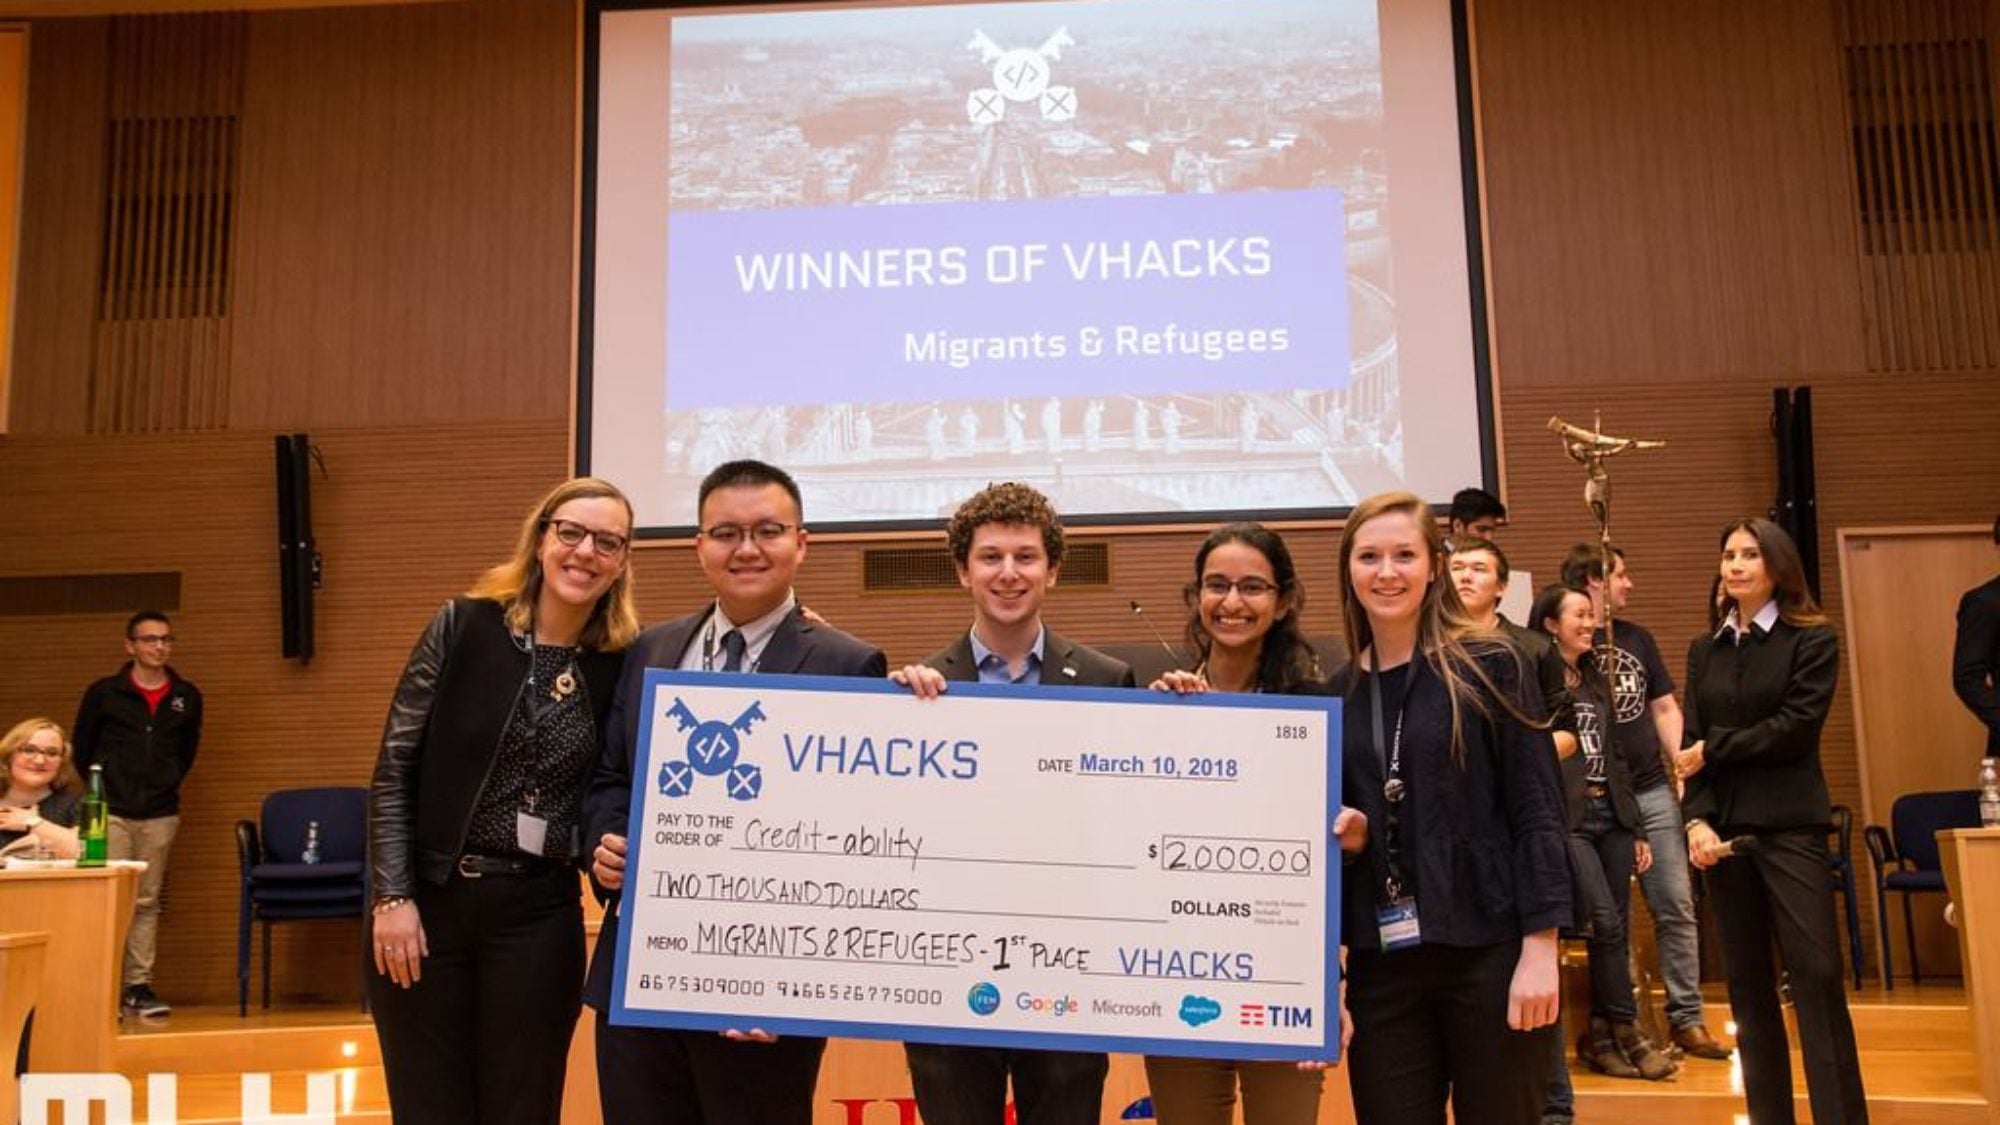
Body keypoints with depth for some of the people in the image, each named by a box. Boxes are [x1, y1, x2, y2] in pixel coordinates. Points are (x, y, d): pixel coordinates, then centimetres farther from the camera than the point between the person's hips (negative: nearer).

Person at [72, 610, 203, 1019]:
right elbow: (82, 748, 9)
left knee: (147, 903, 6)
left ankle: (139, 986, 10)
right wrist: (100, 787, 7)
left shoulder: (187, 697, 6)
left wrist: (169, 783, 10)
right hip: (111, 813, -2)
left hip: (160, 814, 3)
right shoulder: (104, 693, -1)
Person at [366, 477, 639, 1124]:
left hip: (538, 916, 1)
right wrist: (393, 897, -8)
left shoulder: (620, 666, -1)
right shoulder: (463, 627, -4)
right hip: (428, 901, -1)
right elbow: (395, 768, -4)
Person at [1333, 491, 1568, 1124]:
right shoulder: (1337, 693, 7)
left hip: (1490, 954, -3)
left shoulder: (1489, 668, -3)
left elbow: (1537, 814, -5)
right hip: (1382, 965, 3)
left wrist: (1540, 948, -12)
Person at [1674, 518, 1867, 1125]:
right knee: (1747, 982, 8)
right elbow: (1691, 746, 5)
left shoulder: (1812, 640, 1)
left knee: (1817, 973, -7)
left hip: (1790, 826, -4)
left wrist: (1715, 749, -5)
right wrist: (1696, 819, -8)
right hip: (1724, 828, 4)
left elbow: (1796, 728, -11)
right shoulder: (1704, 650, 12)